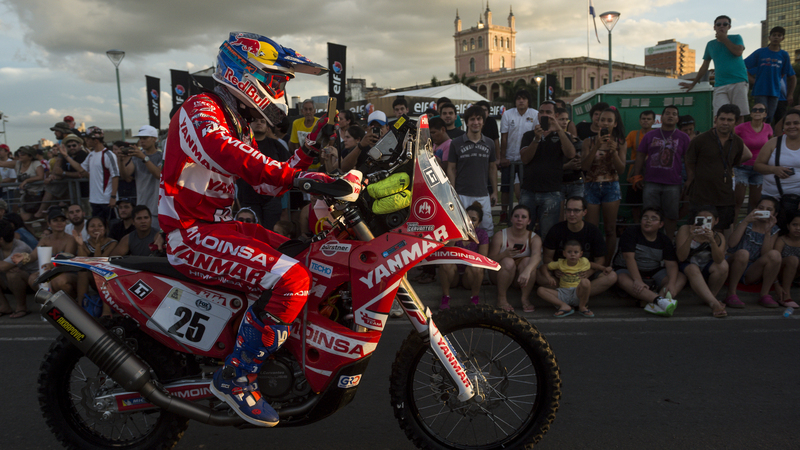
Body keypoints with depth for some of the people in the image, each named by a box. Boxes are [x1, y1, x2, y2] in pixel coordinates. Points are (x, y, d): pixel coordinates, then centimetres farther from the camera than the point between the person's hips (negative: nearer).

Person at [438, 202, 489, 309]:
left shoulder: (482, 234, -5)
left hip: (470, 277, 0)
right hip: (452, 276, 0)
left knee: (475, 268, -33)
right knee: (445, 262, -32)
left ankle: (475, 297, -10)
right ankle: (445, 296, -17)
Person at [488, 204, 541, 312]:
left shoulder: (534, 238, -8)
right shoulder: (499, 236, -9)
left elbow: (537, 256, -30)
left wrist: (527, 271, -52)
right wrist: (504, 254, -35)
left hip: (520, 278, 1)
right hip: (500, 274, -1)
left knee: (527, 260, -28)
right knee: (508, 262, -32)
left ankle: (525, 299, -18)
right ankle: (501, 298, -18)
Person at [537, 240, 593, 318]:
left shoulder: (584, 262, 6)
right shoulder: (560, 264, 7)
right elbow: (544, 267, 15)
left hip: (578, 294, -2)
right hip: (563, 293, 2)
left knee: (585, 281, -36)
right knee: (540, 290, -18)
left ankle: (582, 307, -13)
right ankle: (564, 306, -30)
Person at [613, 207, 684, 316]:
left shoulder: (665, 240, 2)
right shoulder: (630, 233, -9)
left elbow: (671, 264, -9)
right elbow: (629, 257, -22)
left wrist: (671, 284, -29)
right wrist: (638, 280, -34)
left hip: (654, 273, 4)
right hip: (628, 270, -4)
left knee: (681, 277, -18)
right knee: (621, 279, -37)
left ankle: (654, 305, -45)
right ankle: (658, 300, -55)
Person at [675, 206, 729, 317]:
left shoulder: (718, 237, -6)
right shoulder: (685, 230, -13)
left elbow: (719, 260, -25)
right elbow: (681, 258, -23)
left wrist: (712, 241, -40)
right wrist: (690, 238, -36)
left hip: (706, 273, 3)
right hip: (685, 270, -3)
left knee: (723, 265, -25)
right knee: (693, 269, -35)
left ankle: (710, 296, -12)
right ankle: (714, 303, -44)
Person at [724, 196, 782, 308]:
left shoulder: (773, 230, 10)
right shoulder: (747, 224, 3)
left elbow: (765, 254, -7)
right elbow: (731, 244, -18)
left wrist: (768, 232, -15)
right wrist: (745, 221, -20)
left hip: (751, 273, 2)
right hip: (733, 265, -2)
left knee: (775, 254, -24)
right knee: (743, 253, -36)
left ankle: (765, 295, -17)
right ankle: (731, 294, -26)